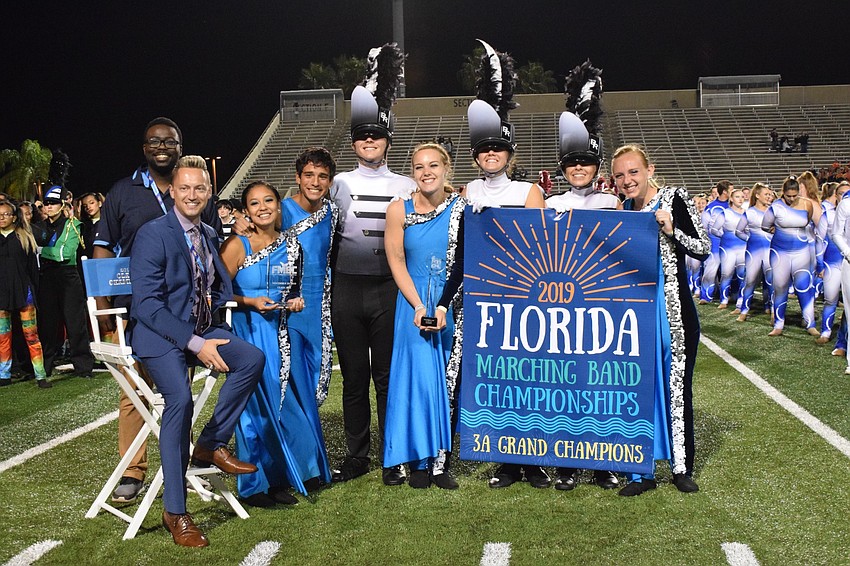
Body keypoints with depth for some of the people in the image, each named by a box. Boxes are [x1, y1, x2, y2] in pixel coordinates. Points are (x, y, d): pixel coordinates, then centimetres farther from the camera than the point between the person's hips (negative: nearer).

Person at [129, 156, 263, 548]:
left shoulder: (209, 235, 12)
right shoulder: (153, 235, -11)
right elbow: (147, 304, -18)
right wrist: (194, 343, -24)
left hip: (200, 329, 7)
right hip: (159, 334, -7)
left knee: (252, 358, -20)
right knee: (180, 398, -30)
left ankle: (211, 444, -3)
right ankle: (174, 512, -19)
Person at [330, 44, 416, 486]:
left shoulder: (405, 187, 7)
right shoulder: (339, 184, 8)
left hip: (388, 288, -1)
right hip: (347, 288, 1)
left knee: (388, 376, 4)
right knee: (354, 376, 8)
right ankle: (356, 456, 18)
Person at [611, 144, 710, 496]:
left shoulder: (673, 199, -6)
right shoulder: (622, 210, 8)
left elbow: (703, 248, -8)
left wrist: (671, 230, -21)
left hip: (673, 310, -4)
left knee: (677, 384, 5)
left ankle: (682, 467, 19)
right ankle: (643, 472, 15)